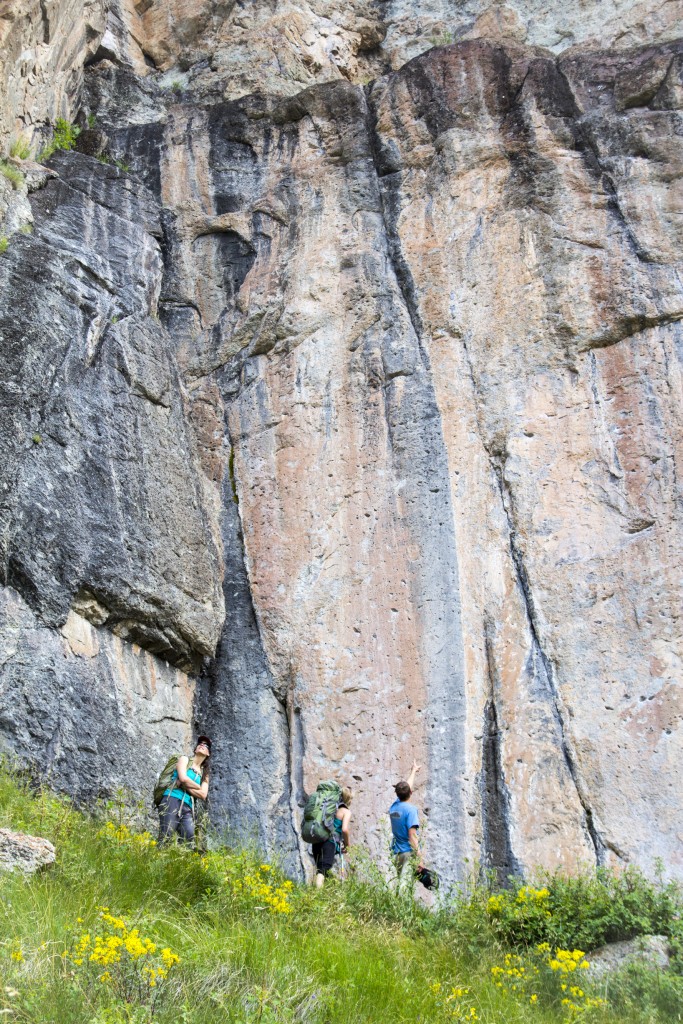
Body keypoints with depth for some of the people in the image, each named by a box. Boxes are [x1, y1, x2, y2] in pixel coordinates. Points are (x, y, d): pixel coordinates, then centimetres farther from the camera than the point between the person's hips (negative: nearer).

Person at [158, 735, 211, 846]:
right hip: (172, 801, -4)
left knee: (189, 841, -18)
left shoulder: (204, 774, 23)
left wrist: (184, 785, -3)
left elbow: (203, 795, 6)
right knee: (166, 838, -21)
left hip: (188, 808, 5)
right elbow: (183, 778, -6)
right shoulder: (185, 759, 14)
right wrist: (198, 787, 8)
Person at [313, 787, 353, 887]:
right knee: (323, 870, -16)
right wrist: (348, 845, 5)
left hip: (316, 841, 6)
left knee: (320, 869, 16)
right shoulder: (346, 811, 5)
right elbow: (345, 829, -10)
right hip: (330, 841, -6)